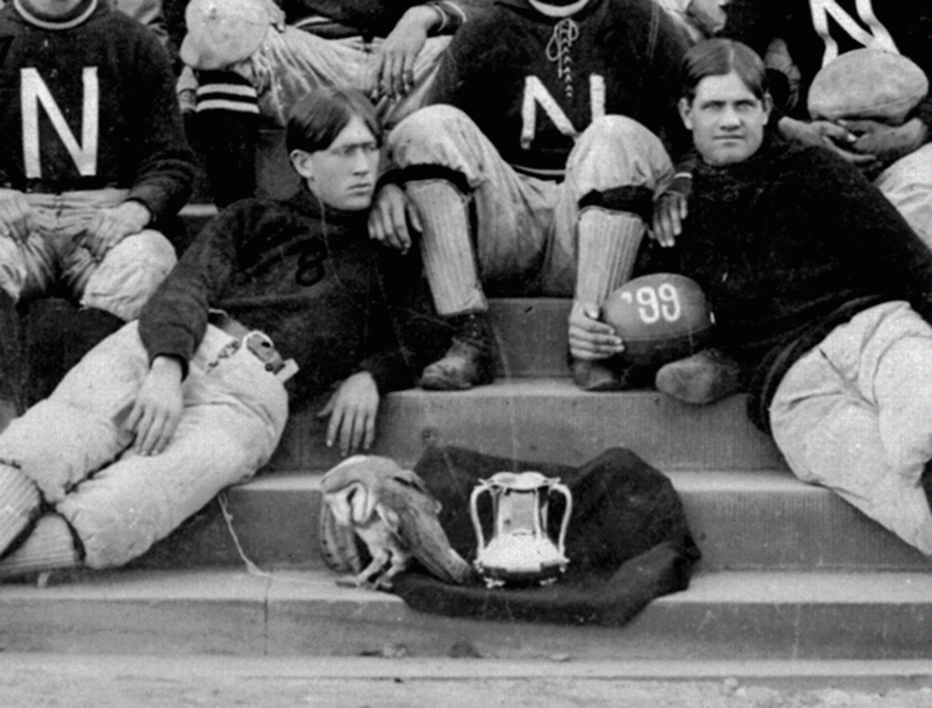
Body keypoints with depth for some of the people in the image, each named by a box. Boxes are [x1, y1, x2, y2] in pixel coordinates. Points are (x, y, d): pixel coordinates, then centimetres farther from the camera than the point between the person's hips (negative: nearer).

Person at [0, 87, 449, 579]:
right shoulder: (253, 220, 26)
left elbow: (425, 330, 19)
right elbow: (188, 285, 8)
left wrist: (370, 375, -3)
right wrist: (166, 366, -14)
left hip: (259, 381, -2)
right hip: (167, 349, 2)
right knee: (69, 423, -30)